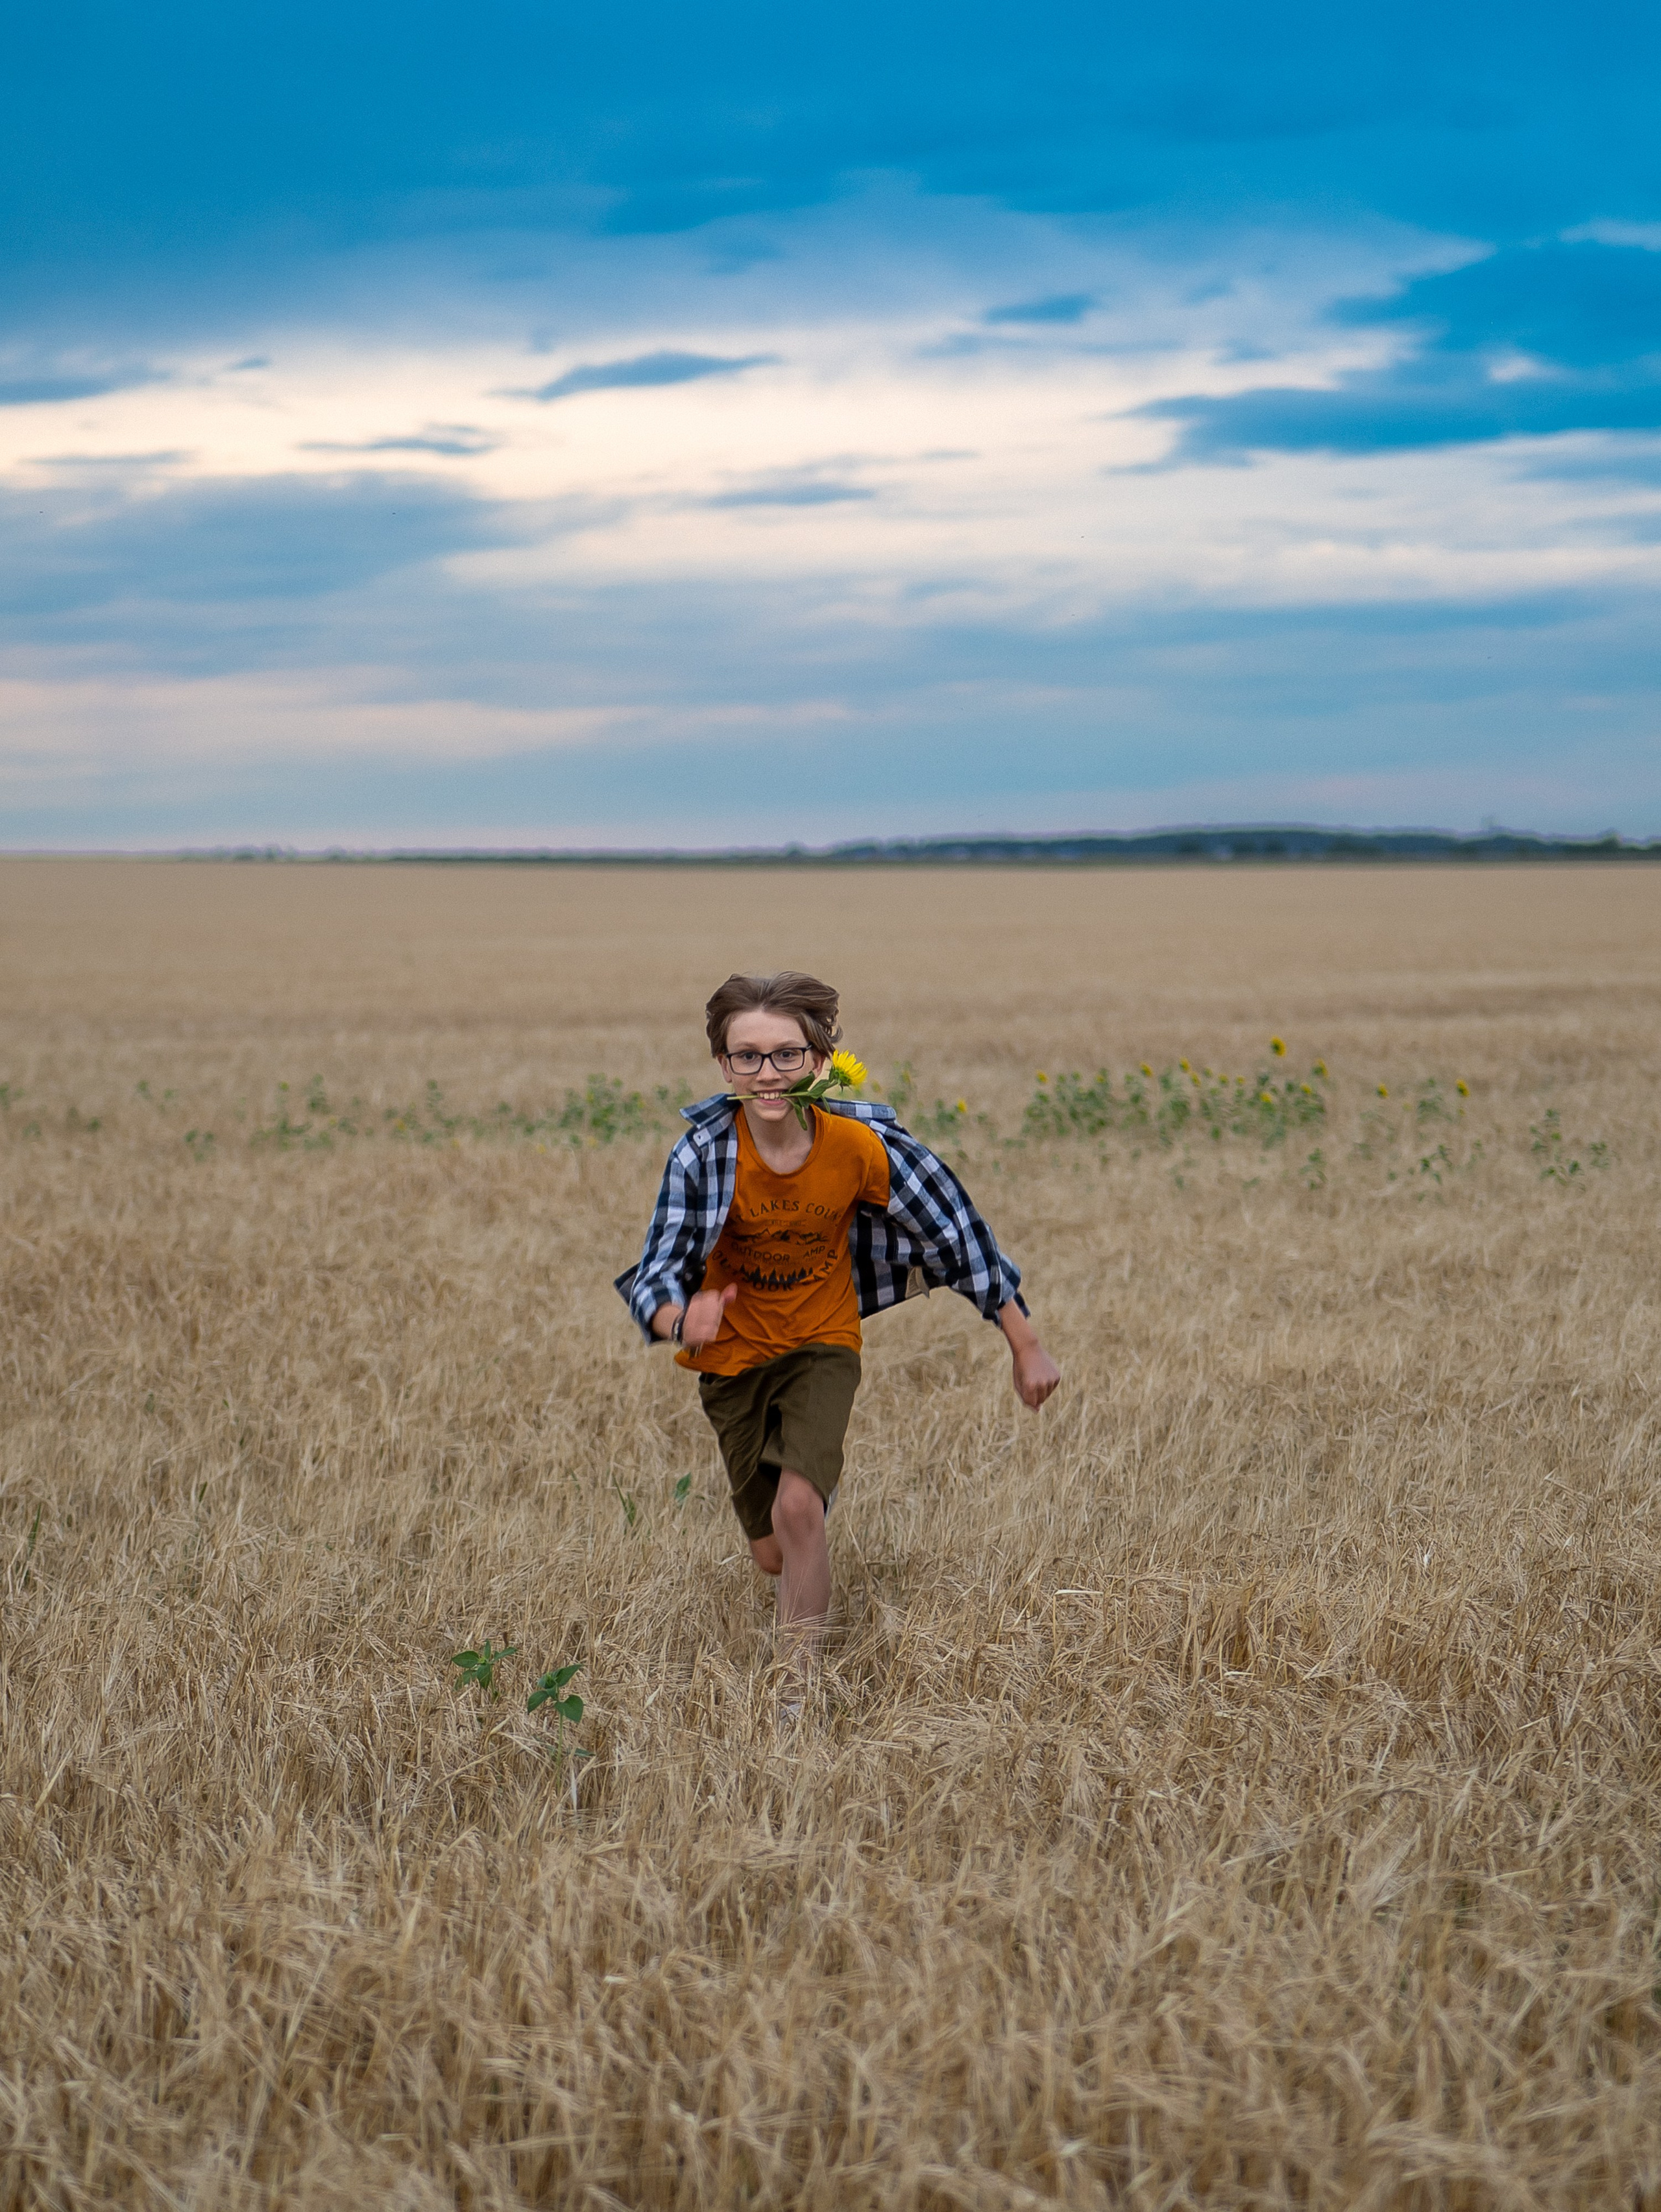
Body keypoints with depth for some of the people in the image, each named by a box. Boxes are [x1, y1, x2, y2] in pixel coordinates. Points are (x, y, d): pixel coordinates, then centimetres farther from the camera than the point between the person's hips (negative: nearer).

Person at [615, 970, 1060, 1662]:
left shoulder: (860, 1145, -22)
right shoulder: (703, 1153, -22)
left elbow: (957, 1232, -11)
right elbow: (656, 1274, -23)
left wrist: (1027, 1348, -6)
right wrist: (681, 1322, -49)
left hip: (823, 1343, -1)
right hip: (734, 1353, 1)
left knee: (797, 1507, -25)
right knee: (773, 1554, 13)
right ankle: (823, 1475, 50)